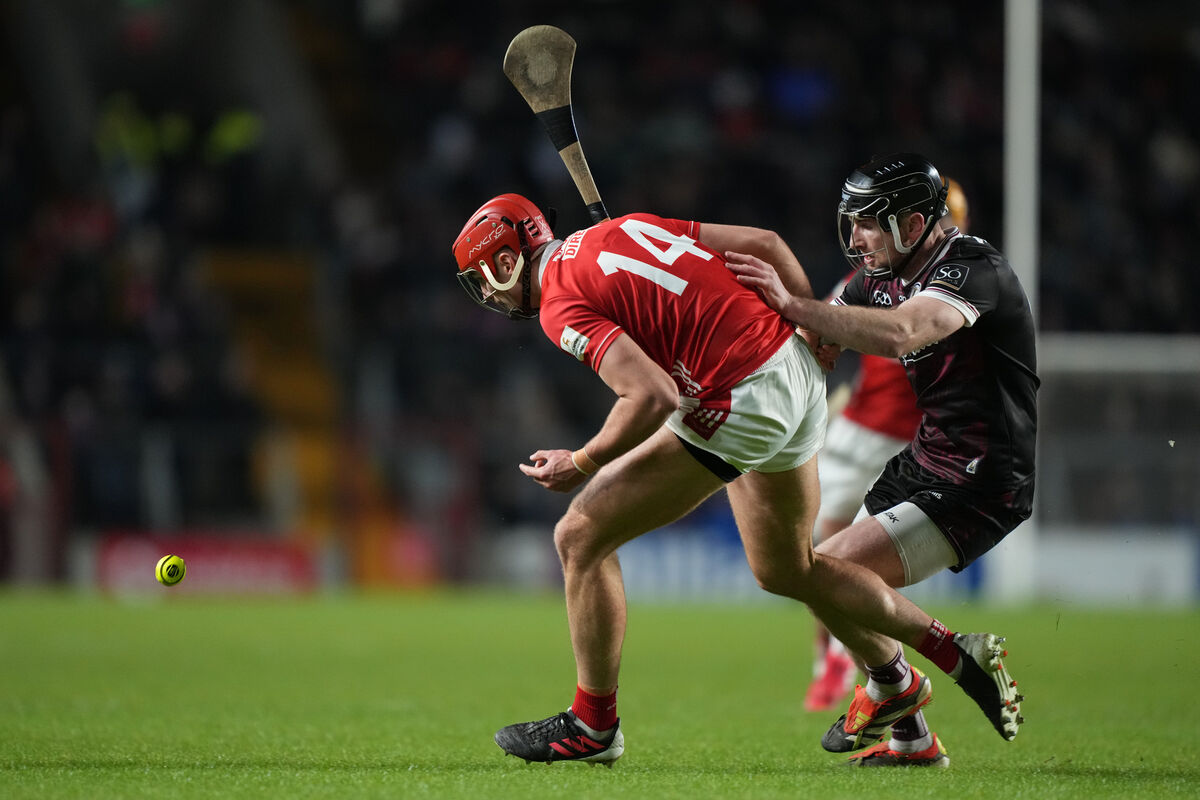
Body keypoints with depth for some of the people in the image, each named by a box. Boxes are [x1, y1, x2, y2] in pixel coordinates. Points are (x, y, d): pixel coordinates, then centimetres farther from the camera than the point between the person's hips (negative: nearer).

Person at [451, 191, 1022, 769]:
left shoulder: (562, 305, -9)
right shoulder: (625, 228, 15)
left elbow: (653, 397, -21)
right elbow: (762, 243, 14)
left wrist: (580, 465, -7)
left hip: (739, 405, -9)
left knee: (581, 538, 1)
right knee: (786, 570, 28)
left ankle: (593, 726, 10)